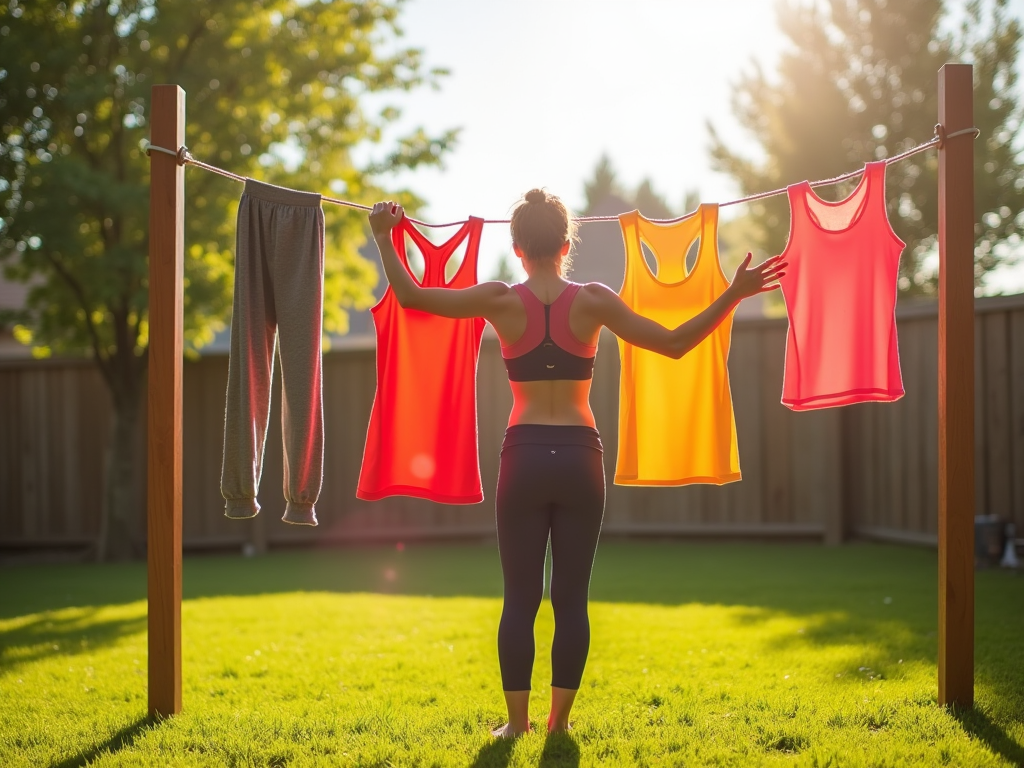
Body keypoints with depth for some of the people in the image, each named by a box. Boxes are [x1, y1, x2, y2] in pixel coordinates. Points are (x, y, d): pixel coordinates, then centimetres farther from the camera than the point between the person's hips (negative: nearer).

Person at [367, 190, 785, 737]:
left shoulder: (501, 301, -2)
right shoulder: (592, 301, -2)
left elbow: (410, 296, 1)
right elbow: (675, 343, -3)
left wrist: (383, 239, 12)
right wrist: (735, 293, 0)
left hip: (524, 456, 0)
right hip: (580, 457, 0)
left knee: (520, 597, 7)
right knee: (572, 597, 8)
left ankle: (517, 719, 8)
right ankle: (559, 719, 11)